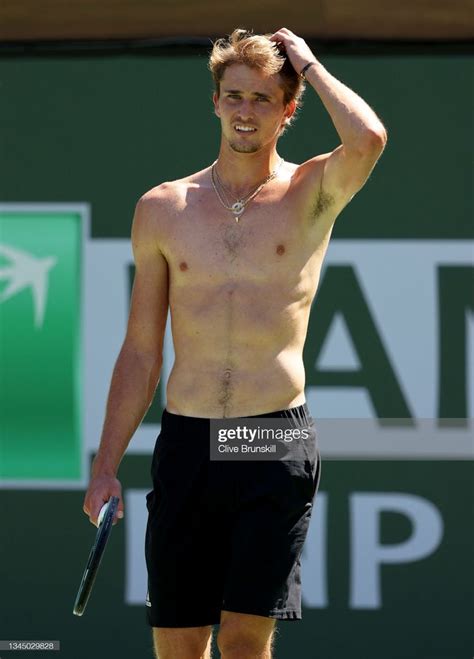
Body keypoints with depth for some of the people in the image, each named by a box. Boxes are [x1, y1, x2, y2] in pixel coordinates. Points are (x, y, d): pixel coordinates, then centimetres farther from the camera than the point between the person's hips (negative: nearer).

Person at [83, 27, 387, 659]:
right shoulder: (163, 209, 10)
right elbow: (140, 352, 13)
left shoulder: (312, 193, 2)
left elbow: (368, 139, -22)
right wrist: (106, 466, 9)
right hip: (186, 442, 3)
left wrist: (309, 65, -6)